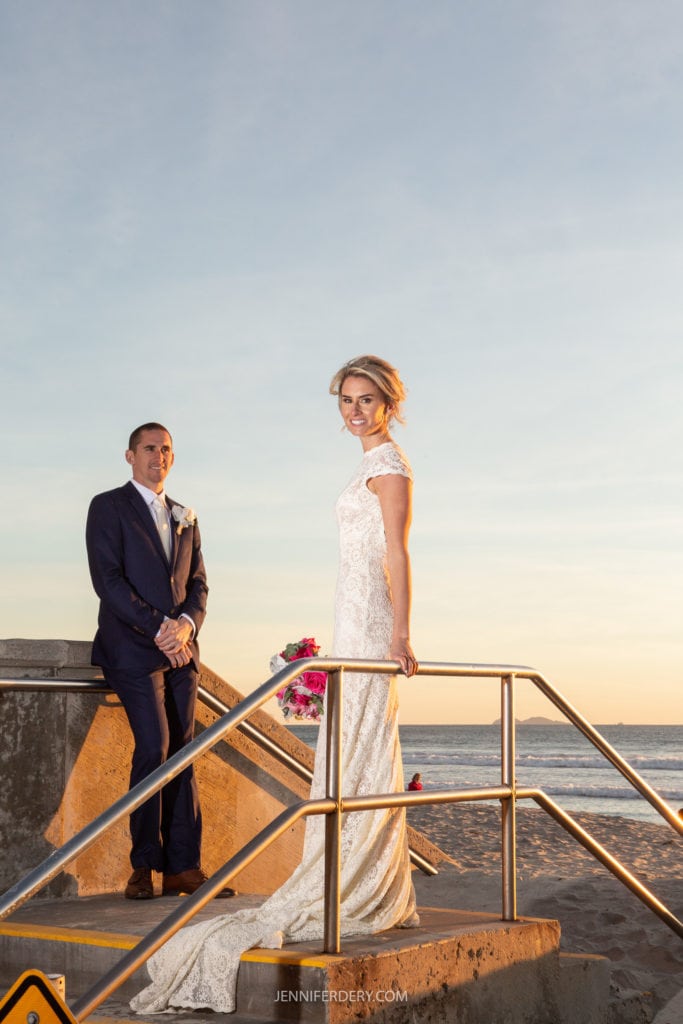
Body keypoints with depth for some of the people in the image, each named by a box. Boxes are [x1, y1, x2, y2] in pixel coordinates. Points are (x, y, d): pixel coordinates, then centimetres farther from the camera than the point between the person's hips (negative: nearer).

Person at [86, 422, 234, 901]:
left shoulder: (185, 517, 19)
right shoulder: (108, 507, 1)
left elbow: (198, 583, 15)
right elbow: (108, 579, -9)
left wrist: (186, 623, -7)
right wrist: (157, 628, -14)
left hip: (181, 651, 6)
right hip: (132, 648, -5)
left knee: (183, 754, 2)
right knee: (154, 748, -15)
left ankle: (183, 867, 5)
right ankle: (144, 865, -3)